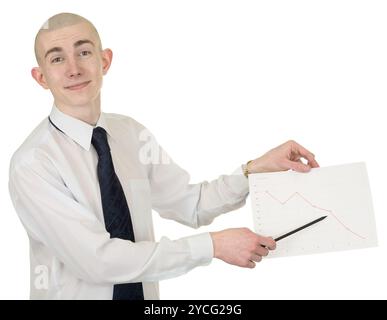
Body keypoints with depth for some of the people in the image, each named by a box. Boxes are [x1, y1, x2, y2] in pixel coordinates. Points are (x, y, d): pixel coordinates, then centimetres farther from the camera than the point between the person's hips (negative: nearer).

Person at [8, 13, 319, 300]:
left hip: (142, 291, 5)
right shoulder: (32, 164, -21)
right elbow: (98, 259, -26)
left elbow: (192, 205, 3)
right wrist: (213, 245, -25)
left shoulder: (132, 133, -3)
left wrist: (257, 168, -12)